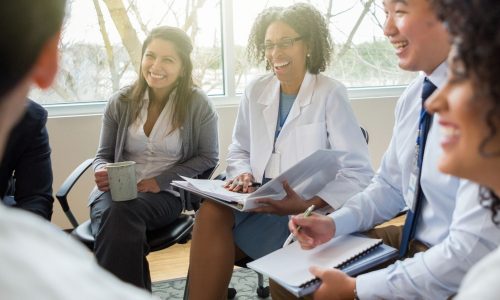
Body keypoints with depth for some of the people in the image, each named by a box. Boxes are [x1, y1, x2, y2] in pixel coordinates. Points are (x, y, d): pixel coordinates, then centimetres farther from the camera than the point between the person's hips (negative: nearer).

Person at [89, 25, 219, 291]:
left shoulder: (197, 104, -1)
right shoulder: (121, 102, 6)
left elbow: (208, 157, 1)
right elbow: (104, 155, 13)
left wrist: (161, 180, -10)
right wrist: (101, 171, -12)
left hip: (166, 194, -2)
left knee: (121, 213, -34)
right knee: (111, 214, -34)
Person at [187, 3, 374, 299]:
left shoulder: (331, 94, -7)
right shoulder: (255, 91, 8)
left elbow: (359, 173, -12)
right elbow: (240, 150, 18)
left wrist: (306, 204, -24)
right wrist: (243, 175, -6)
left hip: (307, 209, -4)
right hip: (260, 198, 5)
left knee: (215, 241, -25)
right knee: (211, 211, -27)